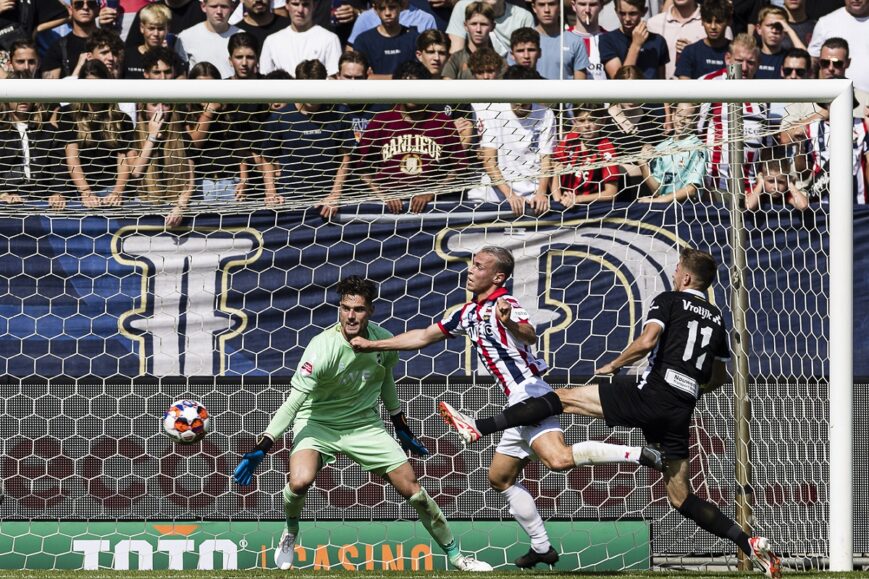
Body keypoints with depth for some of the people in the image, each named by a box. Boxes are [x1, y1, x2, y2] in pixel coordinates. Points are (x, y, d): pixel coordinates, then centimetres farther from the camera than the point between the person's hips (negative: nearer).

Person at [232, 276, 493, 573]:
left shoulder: (383, 341, -10)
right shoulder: (322, 348, -26)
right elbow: (294, 401, -25)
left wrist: (402, 429, 18)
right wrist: (261, 449, -30)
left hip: (365, 424, 4)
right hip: (318, 423, -4)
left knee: (412, 489, -1)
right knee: (300, 482, -31)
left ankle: (456, 556, 16)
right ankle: (290, 531, 4)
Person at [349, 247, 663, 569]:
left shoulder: (503, 305, -10)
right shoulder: (468, 314, 19)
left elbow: (530, 335, -31)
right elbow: (424, 337, 27)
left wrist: (510, 322, -53)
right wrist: (372, 344, 25)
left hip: (530, 393, -10)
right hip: (518, 403, 10)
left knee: (557, 459, -32)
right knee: (500, 478, 17)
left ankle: (636, 454, -26)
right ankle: (541, 548, 21)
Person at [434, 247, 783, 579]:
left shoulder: (670, 301, 2)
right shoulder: (716, 318, 21)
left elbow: (646, 341, -15)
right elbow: (718, 377, 28)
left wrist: (613, 365, 0)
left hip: (651, 395, -6)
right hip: (681, 412, 6)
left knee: (561, 399, 1)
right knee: (680, 497, 12)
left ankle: (478, 427, -6)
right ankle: (749, 544, -1)